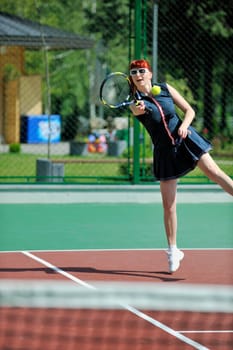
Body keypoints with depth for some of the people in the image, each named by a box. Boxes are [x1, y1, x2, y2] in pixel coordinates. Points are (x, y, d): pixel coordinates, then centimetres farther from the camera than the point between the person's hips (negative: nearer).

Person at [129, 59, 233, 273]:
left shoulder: (165, 88, 0)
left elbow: (189, 110, 3)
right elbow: (138, 110, -29)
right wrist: (139, 109, -52)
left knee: (213, 171, -21)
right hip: (164, 152, -1)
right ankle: (173, 251, 14)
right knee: (169, 206, 2)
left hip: (185, 139, 1)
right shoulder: (134, 100, -5)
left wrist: (184, 125, -16)